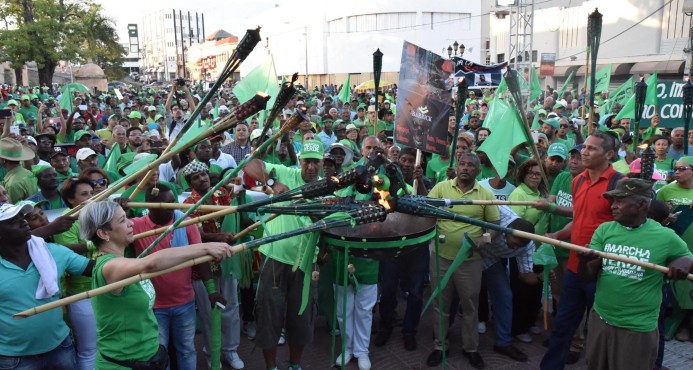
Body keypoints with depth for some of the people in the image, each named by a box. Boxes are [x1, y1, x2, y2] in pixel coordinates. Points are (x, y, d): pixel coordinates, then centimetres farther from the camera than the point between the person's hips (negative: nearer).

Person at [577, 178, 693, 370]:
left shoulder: (666, 237, -11)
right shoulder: (604, 230, -3)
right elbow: (587, 276, -5)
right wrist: (584, 261, -28)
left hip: (638, 328, -4)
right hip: (600, 319, 4)